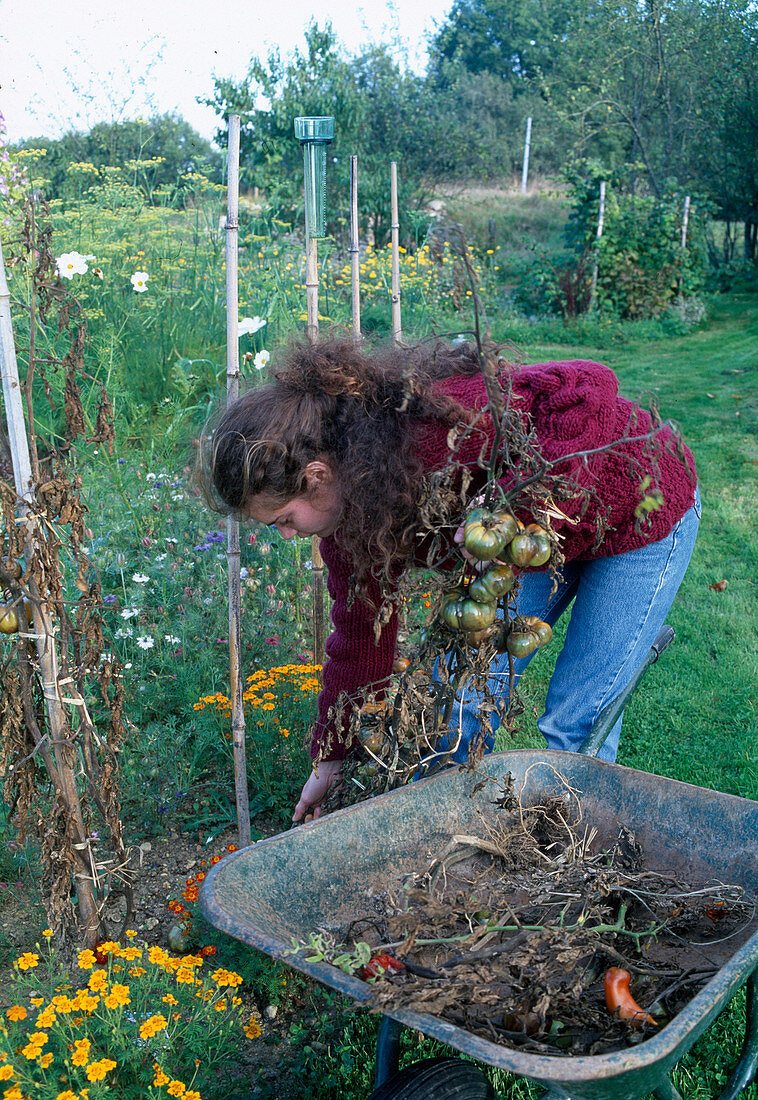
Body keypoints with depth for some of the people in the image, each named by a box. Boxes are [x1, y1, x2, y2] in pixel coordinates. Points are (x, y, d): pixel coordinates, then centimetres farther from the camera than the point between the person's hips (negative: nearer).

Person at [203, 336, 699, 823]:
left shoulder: (439, 425, -40)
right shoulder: (345, 499, -12)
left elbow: (589, 387, -39)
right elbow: (362, 627, 0)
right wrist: (331, 756, 8)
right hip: (533, 542, 7)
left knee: (576, 721, -4)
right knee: (462, 691, 3)